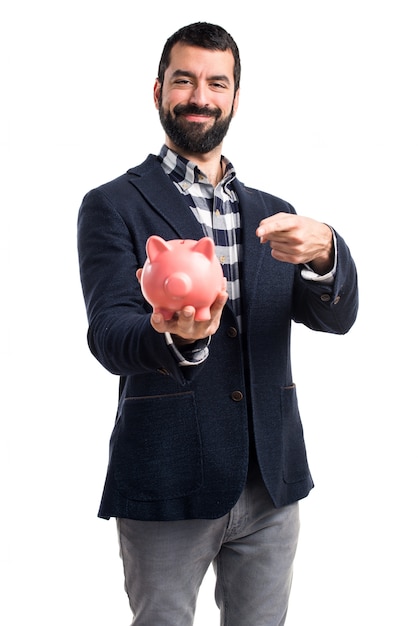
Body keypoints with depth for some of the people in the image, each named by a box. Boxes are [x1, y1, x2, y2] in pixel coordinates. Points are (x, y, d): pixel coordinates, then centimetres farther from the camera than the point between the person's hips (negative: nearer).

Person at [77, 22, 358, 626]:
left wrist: (324, 253, -21)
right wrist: (177, 341, -36)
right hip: (168, 480, -4)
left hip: (272, 481, 4)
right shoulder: (114, 206, -1)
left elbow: (337, 318, 1)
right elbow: (108, 335, -13)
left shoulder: (273, 213, 12)